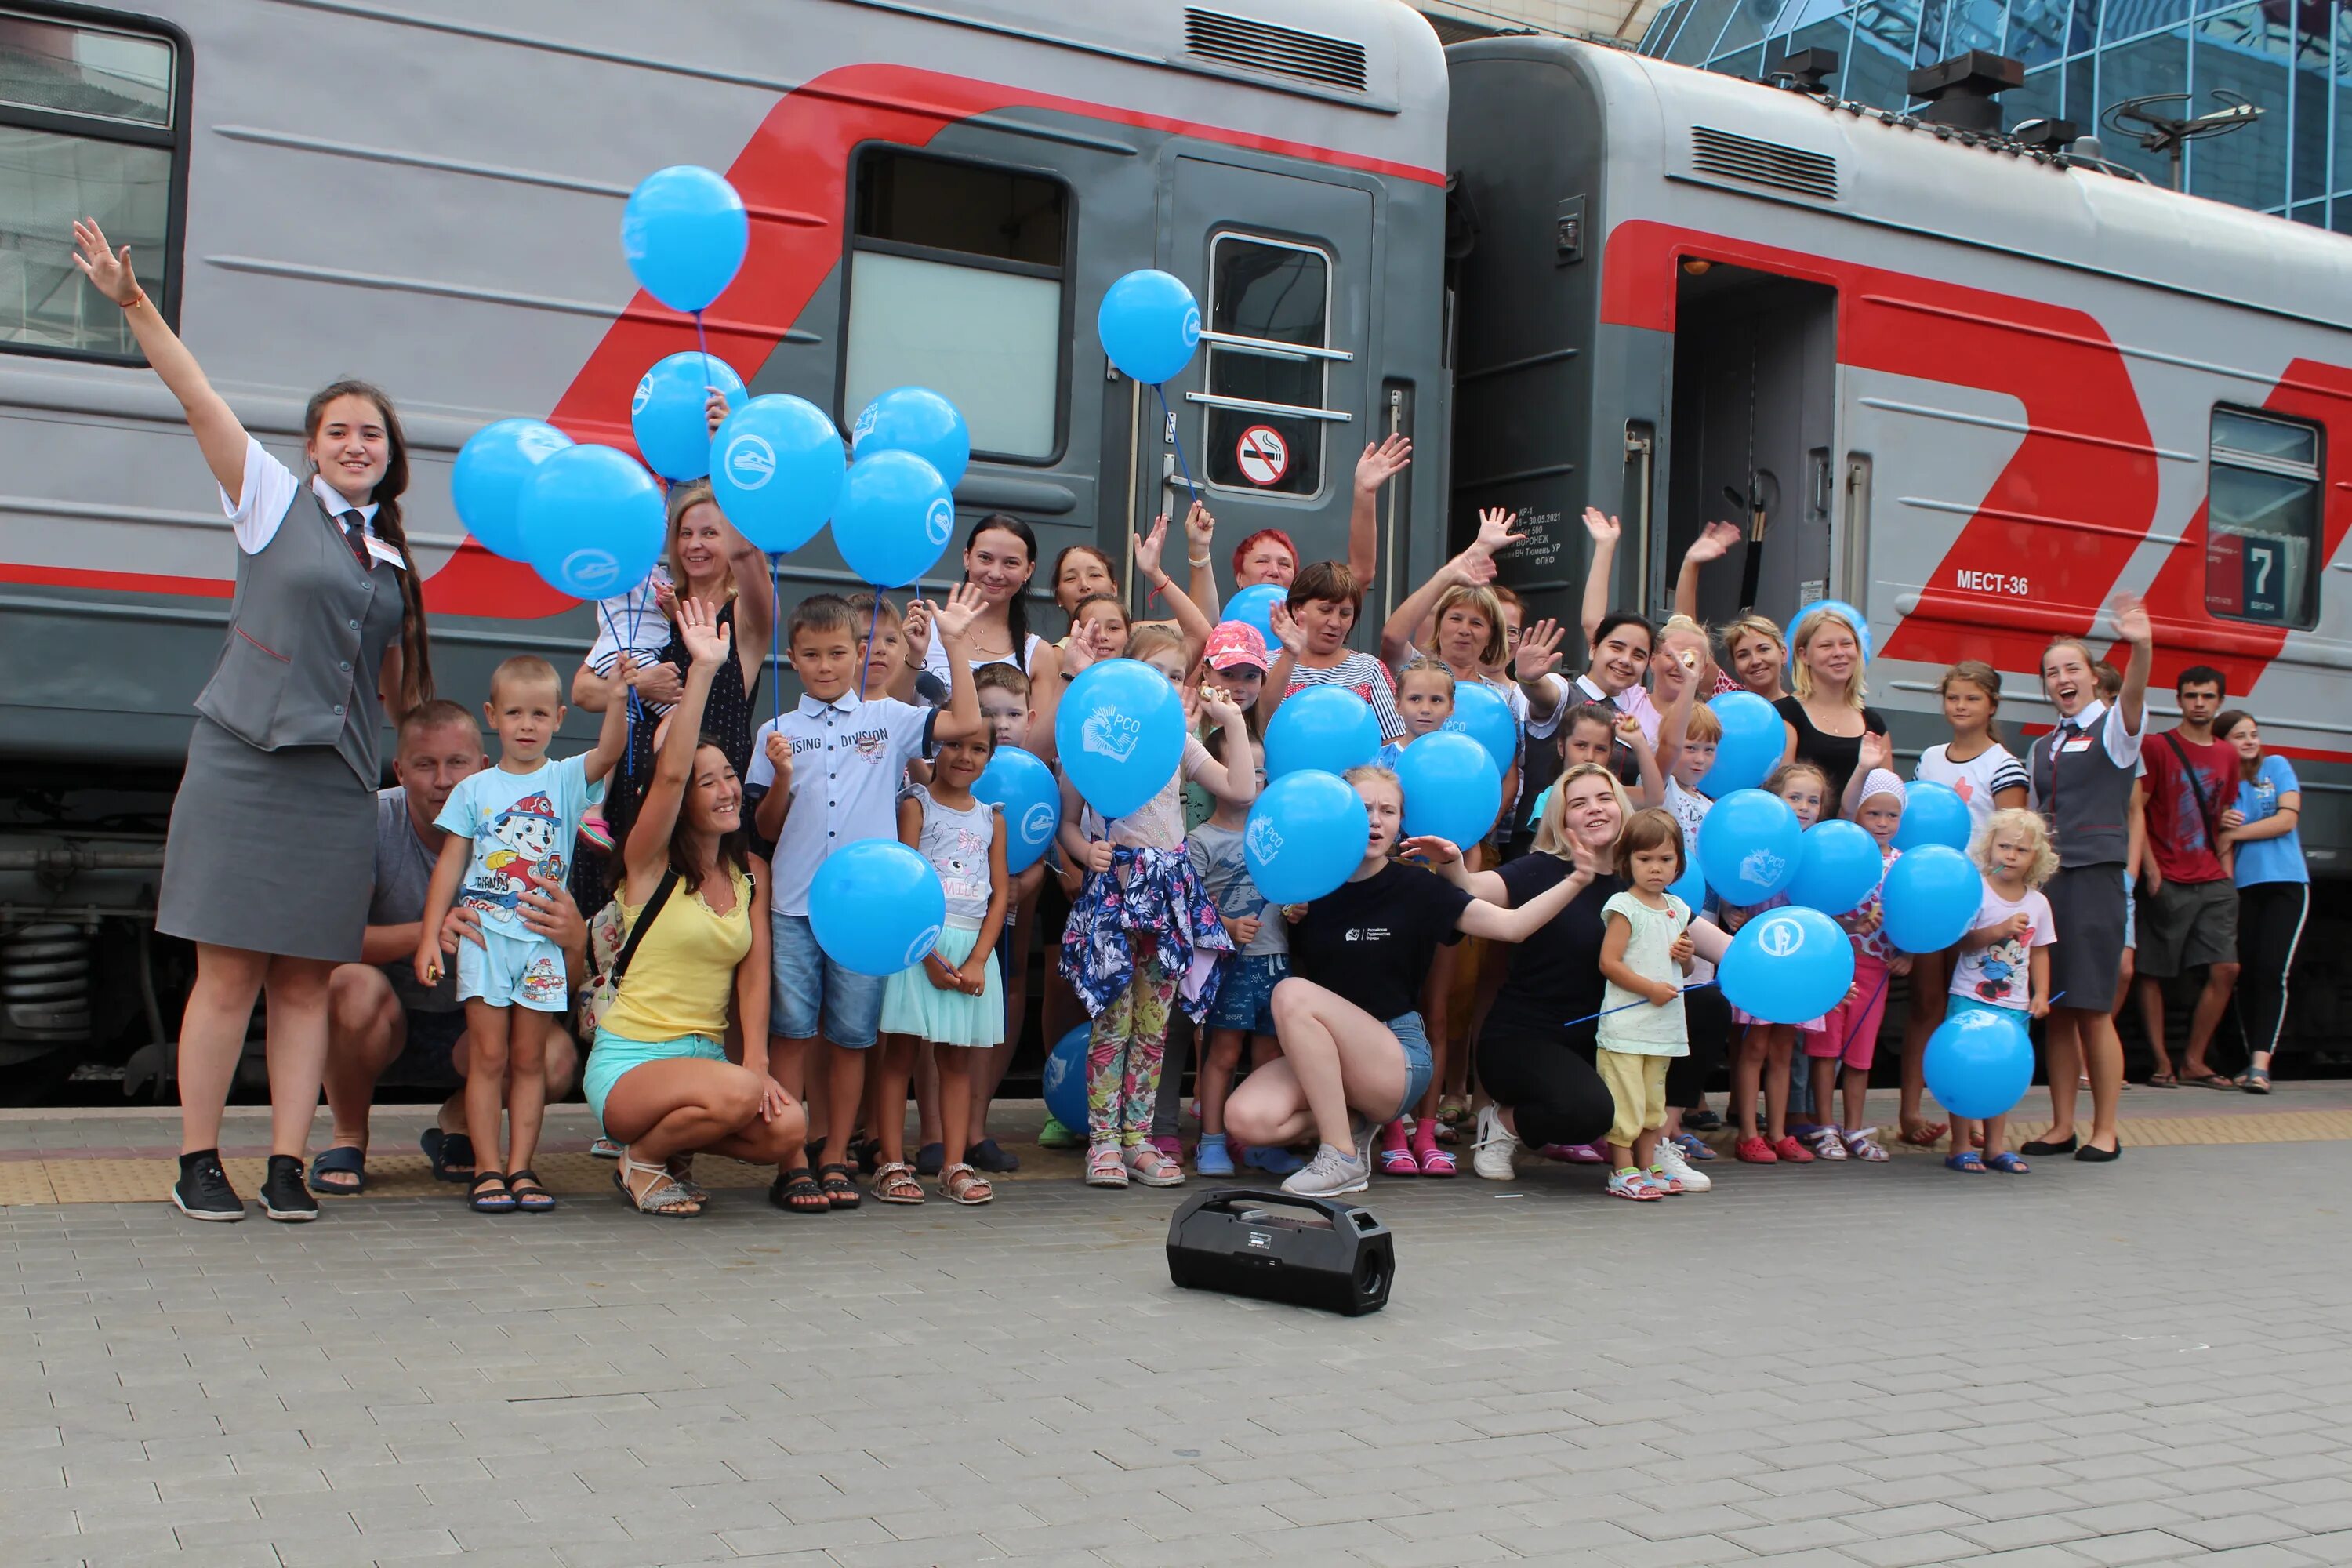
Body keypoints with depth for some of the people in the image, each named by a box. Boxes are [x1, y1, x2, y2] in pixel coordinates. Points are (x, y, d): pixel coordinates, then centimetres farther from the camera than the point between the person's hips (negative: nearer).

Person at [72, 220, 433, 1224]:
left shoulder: (391, 559, 18)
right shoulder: (273, 500, 6)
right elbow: (199, 400, -5)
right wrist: (134, 305, -13)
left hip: (338, 782, 4)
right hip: (246, 764, -4)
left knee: (306, 981, 2)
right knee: (228, 973, -3)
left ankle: (287, 1166, 5)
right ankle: (198, 1164, 5)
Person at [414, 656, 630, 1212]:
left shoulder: (567, 779, 5)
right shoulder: (474, 789, 5)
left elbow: (609, 751, -14)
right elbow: (450, 863, 5)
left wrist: (619, 694, -29)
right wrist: (430, 934, -1)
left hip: (543, 941, 1)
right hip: (484, 936, -1)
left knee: (530, 1059, 5)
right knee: (489, 1056, -2)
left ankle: (521, 1168, 10)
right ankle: (487, 1171, 2)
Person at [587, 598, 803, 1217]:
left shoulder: (751, 872, 9)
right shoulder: (650, 861, -5)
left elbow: (754, 972, 4)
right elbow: (669, 773, -23)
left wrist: (756, 1060, -9)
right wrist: (702, 669, -28)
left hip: (706, 1054, 5)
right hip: (628, 1061, -5)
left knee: (787, 1130, -22)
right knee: (737, 1093, -34)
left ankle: (667, 1139, 8)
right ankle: (640, 1160, -2)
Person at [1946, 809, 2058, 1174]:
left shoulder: (2037, 902, 6)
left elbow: (2039, 951, 12)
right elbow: (1959, 941, -14)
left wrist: (2041, 993, 4)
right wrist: (2000, 931, -24)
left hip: (2014, 1004, 4)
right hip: (1971, 998, -4)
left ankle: (1994, 1147, 17)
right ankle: (1961, 1146, 5)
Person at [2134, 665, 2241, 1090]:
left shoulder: (2227, 755, 13)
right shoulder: (2158, 747, -4)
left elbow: (2223, 821, 19)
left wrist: (2226, 872, 8)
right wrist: (2150, 869, -13)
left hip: (2212, 882, 5)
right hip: (2167, 881, -5)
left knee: (2225, 969, -1)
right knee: (2153, 973, -1)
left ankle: (2194, 1062, 8)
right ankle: (2161, 1063, 8)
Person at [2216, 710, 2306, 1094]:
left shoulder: (2277, 767, 5)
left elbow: (2287, 820, -5)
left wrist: (2234, 832, -5)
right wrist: (2220, 827, -12)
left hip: (2285, 882, -2)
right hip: (2240, 887, 2)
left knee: (2272, 972, -14)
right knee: (2246, 975, 2)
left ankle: (2261, 1063, -18)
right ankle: (2254, 1061, 11)